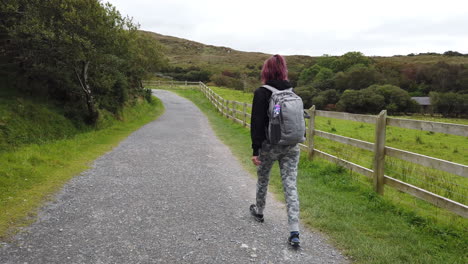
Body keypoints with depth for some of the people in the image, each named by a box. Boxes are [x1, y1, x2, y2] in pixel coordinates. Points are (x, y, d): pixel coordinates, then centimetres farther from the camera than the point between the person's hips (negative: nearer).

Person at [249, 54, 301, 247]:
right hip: (291, 147, 4)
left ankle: (258, 211, 44)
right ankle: (294, 232, -3)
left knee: (262, 180, 21)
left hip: (269, 146, -3)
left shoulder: (262, 93, -10)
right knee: (290, 186, 1)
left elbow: (257, 123, -15)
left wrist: (255, 150, -14)